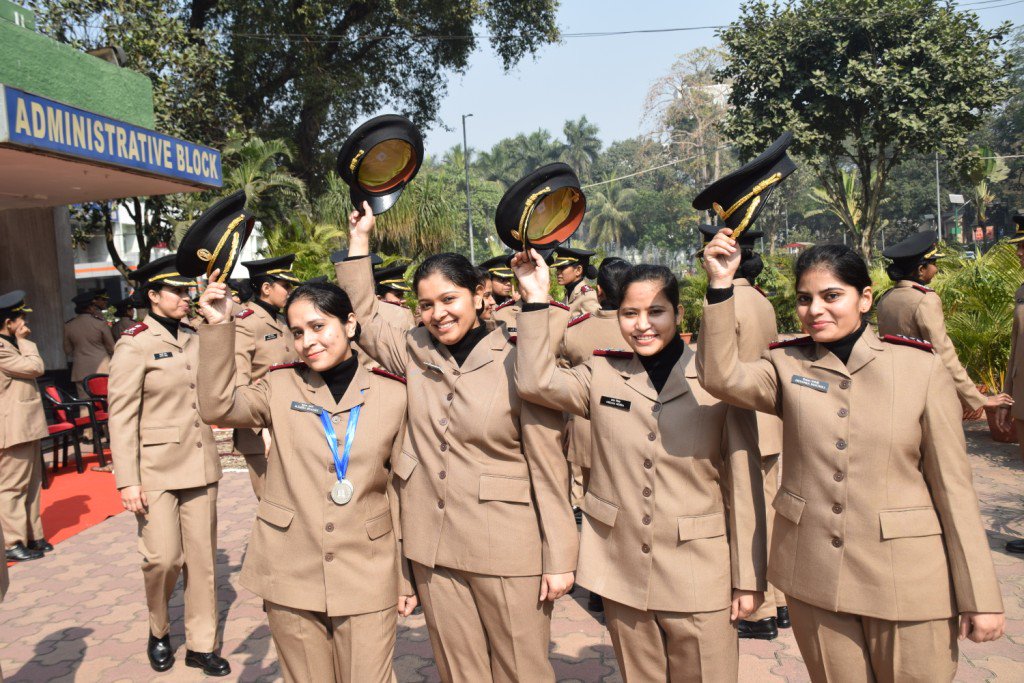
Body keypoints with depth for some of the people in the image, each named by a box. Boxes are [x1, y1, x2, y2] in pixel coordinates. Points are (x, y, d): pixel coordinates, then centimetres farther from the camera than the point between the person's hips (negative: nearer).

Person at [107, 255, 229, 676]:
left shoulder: (194, 339, 7)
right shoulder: (134, 344, -8)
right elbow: (121, 416, -11)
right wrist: (127, 480, -14)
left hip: (201, 464, 5)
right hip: (157, 467, -5)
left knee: (202, 558, 8)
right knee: (163, 557, -4)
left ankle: (201, 645, 22)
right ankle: (159, 631, 25)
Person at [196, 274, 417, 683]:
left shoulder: (392, 395, -3)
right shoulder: (281, 387, 2)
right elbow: (217, 407, -13)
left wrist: (408, 577, 3)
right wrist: (218, 326, -17)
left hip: (367, 578, -1)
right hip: (292, 574, 2)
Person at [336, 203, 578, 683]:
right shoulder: (416, 355, 4)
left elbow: (547, 467, -9)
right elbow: (362, 316, 15)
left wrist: (559, 560, -9)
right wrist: (359, 240, 10)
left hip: (507, 552, -4)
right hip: (433, 548, 5)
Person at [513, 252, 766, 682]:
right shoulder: (602, 375, 2)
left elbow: (743, 485, -5)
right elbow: (535, 382, -13)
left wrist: (748, 579, -3)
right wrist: (535, 300, -16)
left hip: (698, 579, -2)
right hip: (621, 574, 3)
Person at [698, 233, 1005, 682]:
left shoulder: (921, 368, -5)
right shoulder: (787, 366, 0)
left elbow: (952, 485, -4)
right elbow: (720, 376, -20)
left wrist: (981, 597, -3)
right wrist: (721, 285, -26)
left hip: (906, 580, -1)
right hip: (814, 576, 2)